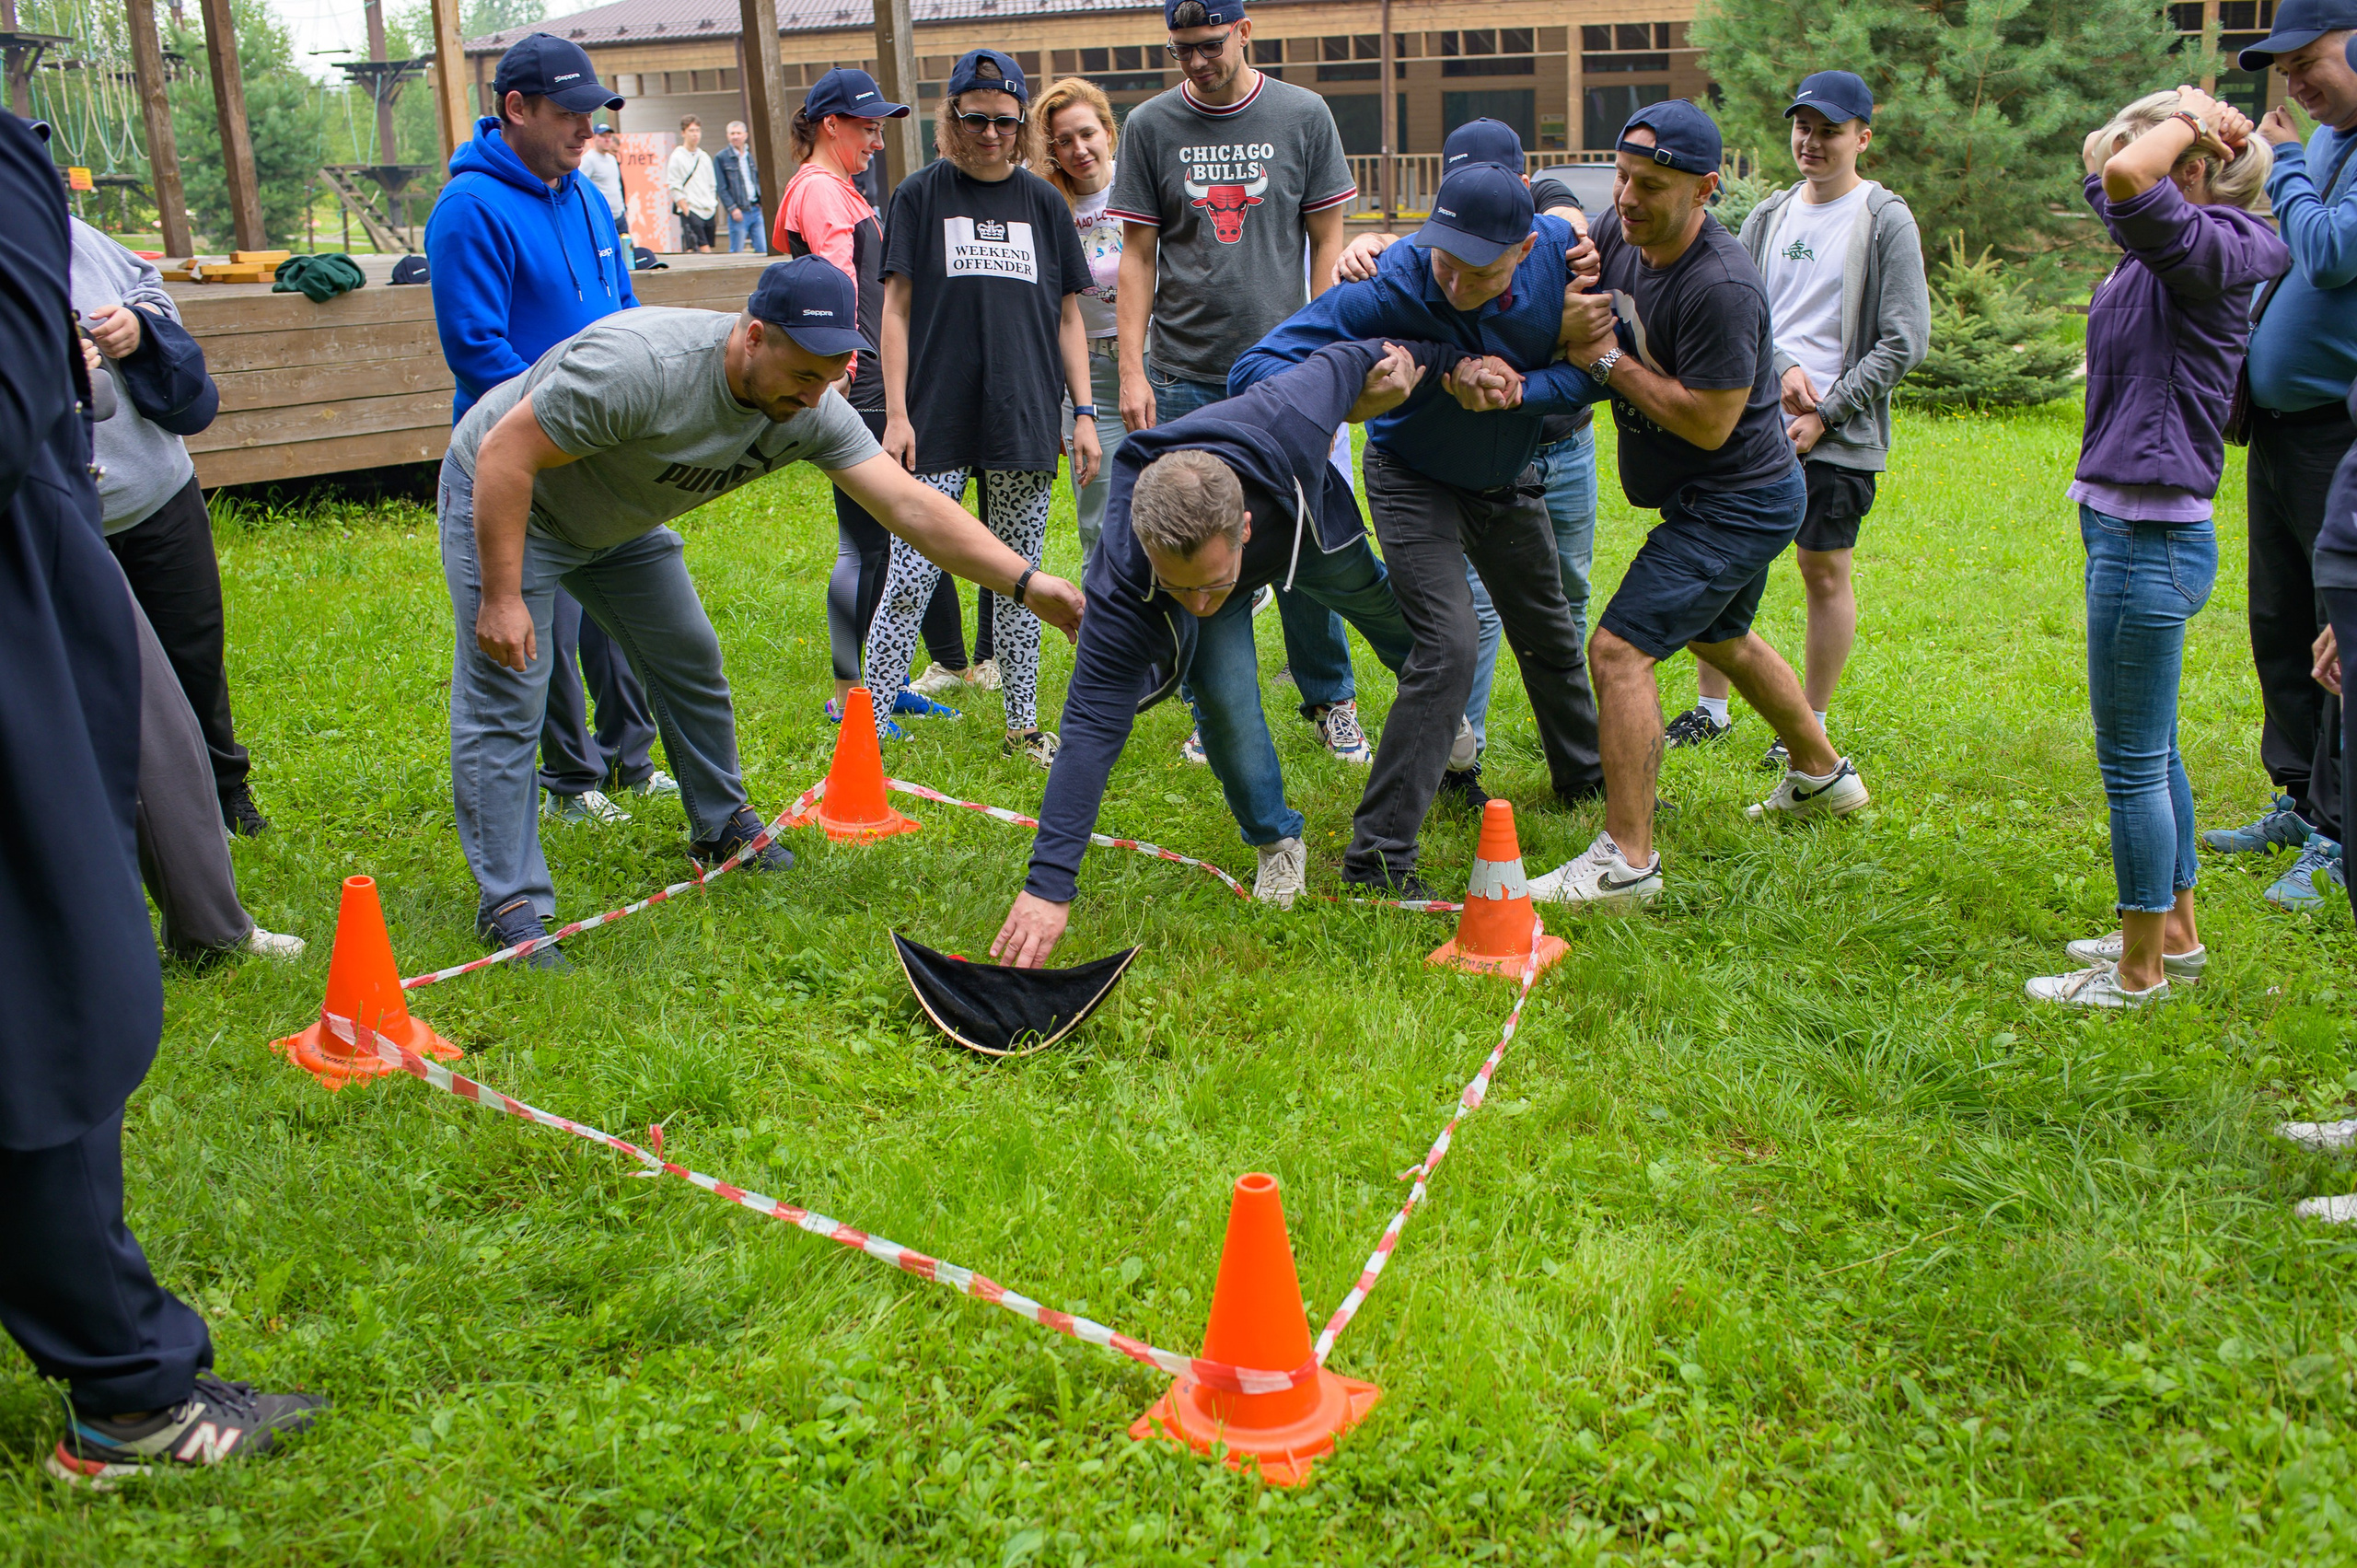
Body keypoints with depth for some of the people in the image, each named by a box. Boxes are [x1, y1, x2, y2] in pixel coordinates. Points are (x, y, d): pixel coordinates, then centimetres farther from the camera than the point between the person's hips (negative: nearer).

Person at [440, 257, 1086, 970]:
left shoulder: (811, 411, -18)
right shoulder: (641, 364, -38)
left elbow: (911, 504, -22)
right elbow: (507, 455, -32)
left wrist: (1025, 581, -31)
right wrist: (501, 598, -32)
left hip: (615, 522, 7)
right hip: (500, 501, -7)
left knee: (690, 662, 11)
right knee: (504, 702, -11)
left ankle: (723, 829, 31)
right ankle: (511, 906, -5)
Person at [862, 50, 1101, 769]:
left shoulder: (1043, 202, 10)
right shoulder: (921, 195, 3)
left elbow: (1067, 316, 13)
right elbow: (897, 308, 2)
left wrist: (1084, 413, 7)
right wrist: (896, 413, -5)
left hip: (1025, 425, 3)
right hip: (938, 424, -2)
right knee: (911, 579, -5)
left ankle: (1023, 727, 19)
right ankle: (870, 726, 3)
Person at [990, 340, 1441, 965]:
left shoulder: (1285, 430, -50)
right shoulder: (1122, 588, -48)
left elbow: (1341, 357, -28)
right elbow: (1092, 727, -48)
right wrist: (1049, 884, -52)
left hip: (1312, 526, 2)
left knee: (1390, 612, 24)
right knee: (1224, 696, -21)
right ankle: (1276, 843, 9)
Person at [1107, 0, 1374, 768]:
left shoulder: (1303, 116, 4)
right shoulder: (1151, 125, 5)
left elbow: (1326, 242, 6)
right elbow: (1137, 256, 6)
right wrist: (1132, 371, -2)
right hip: (1185, 378, 1)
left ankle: (1330, 701, 16)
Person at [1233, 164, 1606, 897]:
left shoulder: (1561, 250, -24)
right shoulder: (1388, 288, -35)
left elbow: (1593, 369, -13)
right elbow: (1255, 369, -36)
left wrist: (1515, 390, -31)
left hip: (1508, 479, 5)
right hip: (1414, 480, -5)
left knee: (1550, 636, 21)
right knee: (1450, 645, -21)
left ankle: (1584, 778, 48)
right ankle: (1376, 854, -16)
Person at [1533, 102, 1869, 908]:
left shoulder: (1721, 287, -28)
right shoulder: (1617, 235, -3)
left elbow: (1709, 422, -27)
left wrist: (1607, 360, -22)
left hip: (1736, 502, -10)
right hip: (1730, 501, 10)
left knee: (1621, 648, -17)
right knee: (1721, 637, 29)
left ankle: (1626, 860, -14)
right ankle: (1822, 774, 51)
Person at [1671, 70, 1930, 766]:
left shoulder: (1886, 219, -4)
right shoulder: (1770, 214, 11)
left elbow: (1906, 341, -7)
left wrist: (1824, 413, -11)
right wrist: (1782, 366, -11)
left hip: (1839, 438, -4)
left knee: (1824, 572, 2)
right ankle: (1711, 710, 20)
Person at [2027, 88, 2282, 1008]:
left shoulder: (2210, 252, -15)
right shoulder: (2159, 260, 10)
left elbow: (2128, 177, -33)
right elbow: (2107, 167, 27)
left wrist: (2188, 122, -14)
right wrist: (2194, 124, 12)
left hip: (2152, 539, -10)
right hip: (2132, 530, 10)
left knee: (2133, 760, -1)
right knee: (2153, 753, 19)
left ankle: (2139, 974, 11)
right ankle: (2175, 935, 33)